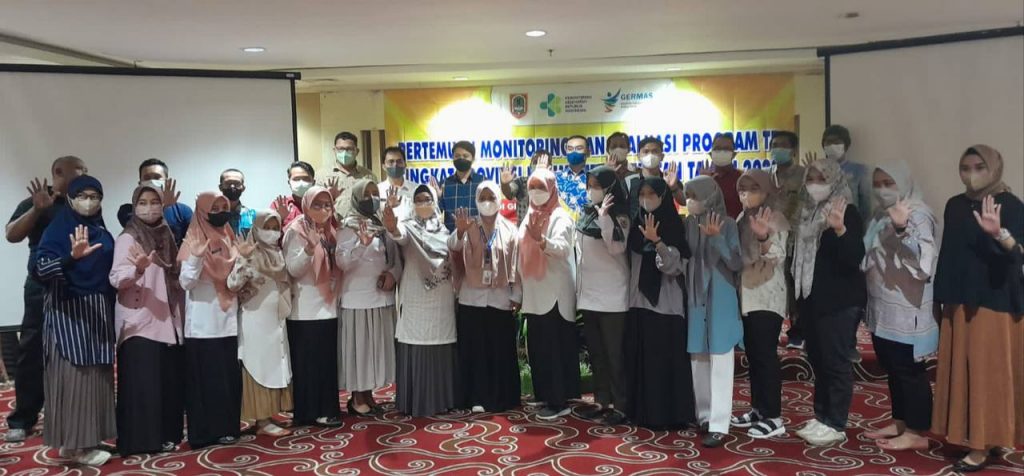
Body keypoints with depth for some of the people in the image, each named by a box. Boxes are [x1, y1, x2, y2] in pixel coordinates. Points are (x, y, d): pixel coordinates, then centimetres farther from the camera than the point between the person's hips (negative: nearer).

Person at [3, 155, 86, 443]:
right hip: (43, 290, -3)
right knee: (32, 353, -1)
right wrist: (37, 209, -19)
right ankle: (22, 420, 6)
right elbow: (11, 235, -11)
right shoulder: (37, 203, 2)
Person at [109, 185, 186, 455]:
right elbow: (116, 279, -16)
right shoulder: (128, 238, -5)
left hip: (166, 321, 6)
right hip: (139, 322, -6)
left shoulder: (166, 237, 13)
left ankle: (165, 435, 15)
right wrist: (138, 269, -33)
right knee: (142, 383, -7)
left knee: (169, 380, 6)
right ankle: (140, 440, -1)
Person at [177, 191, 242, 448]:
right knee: (204, 378, -1)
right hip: (202, 323, -5)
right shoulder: (193, 242, -5)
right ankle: (203, 432, 7)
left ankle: (226, 428, 17)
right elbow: (186, 282, -14)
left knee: (229, 376, 8)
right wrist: (196, 258, -29)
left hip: (227, 320, 5)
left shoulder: (229, 241, 12)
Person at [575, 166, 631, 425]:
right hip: (588, 294, 7)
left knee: (614, 353, -1)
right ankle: (601, 400, 21)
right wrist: (577, 286, 18)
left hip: (612, 296, -7)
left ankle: (620, 405, 7)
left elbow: (617, 248, -23)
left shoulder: (619, 216, -8)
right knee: (595, 352, 12)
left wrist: (604, 217, -29)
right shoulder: (585, 214, 11)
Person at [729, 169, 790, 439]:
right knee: (753, 355, 11)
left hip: (767, 298, -8)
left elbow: (778, 256, -23)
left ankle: (773, 417, -3)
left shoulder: (776, 220, -9)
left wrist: (764, 237, -40)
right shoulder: (742, 219, 13)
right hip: (746, 296, 8)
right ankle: (758, 409, 20)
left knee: (766, 355, -8)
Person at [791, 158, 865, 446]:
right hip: (812, 299, 8)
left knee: (836, 361, -4)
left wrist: (839, 229, -35)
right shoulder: (808, 213, 12)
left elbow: (855, 257, -20)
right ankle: (821, 416, 22)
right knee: (817, 359, 12)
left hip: (840, 301, -7)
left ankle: (836, 425, 2)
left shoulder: (847, 213, -9)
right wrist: (797, 295, 14)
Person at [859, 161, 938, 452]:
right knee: (892, 367, 15)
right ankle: (900, 423, 26)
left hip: (907, 310, -8)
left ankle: (917, 432, 6)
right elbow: (870, 258, 21)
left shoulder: (917, 215, -12)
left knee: (909, 369, -2)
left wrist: (902, 229, -31)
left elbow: (924, 261, -24)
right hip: (883, 307, 8)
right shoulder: (881, 215, 13)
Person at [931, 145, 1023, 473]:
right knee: (960, 370, 10)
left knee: (988, 372, -1)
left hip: (995, 304, -6)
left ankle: (983, 444, 5)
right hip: (959, 302, 6)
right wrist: (942, 299, 9)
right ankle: (964, 433, 22)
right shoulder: (955, 205, 9)